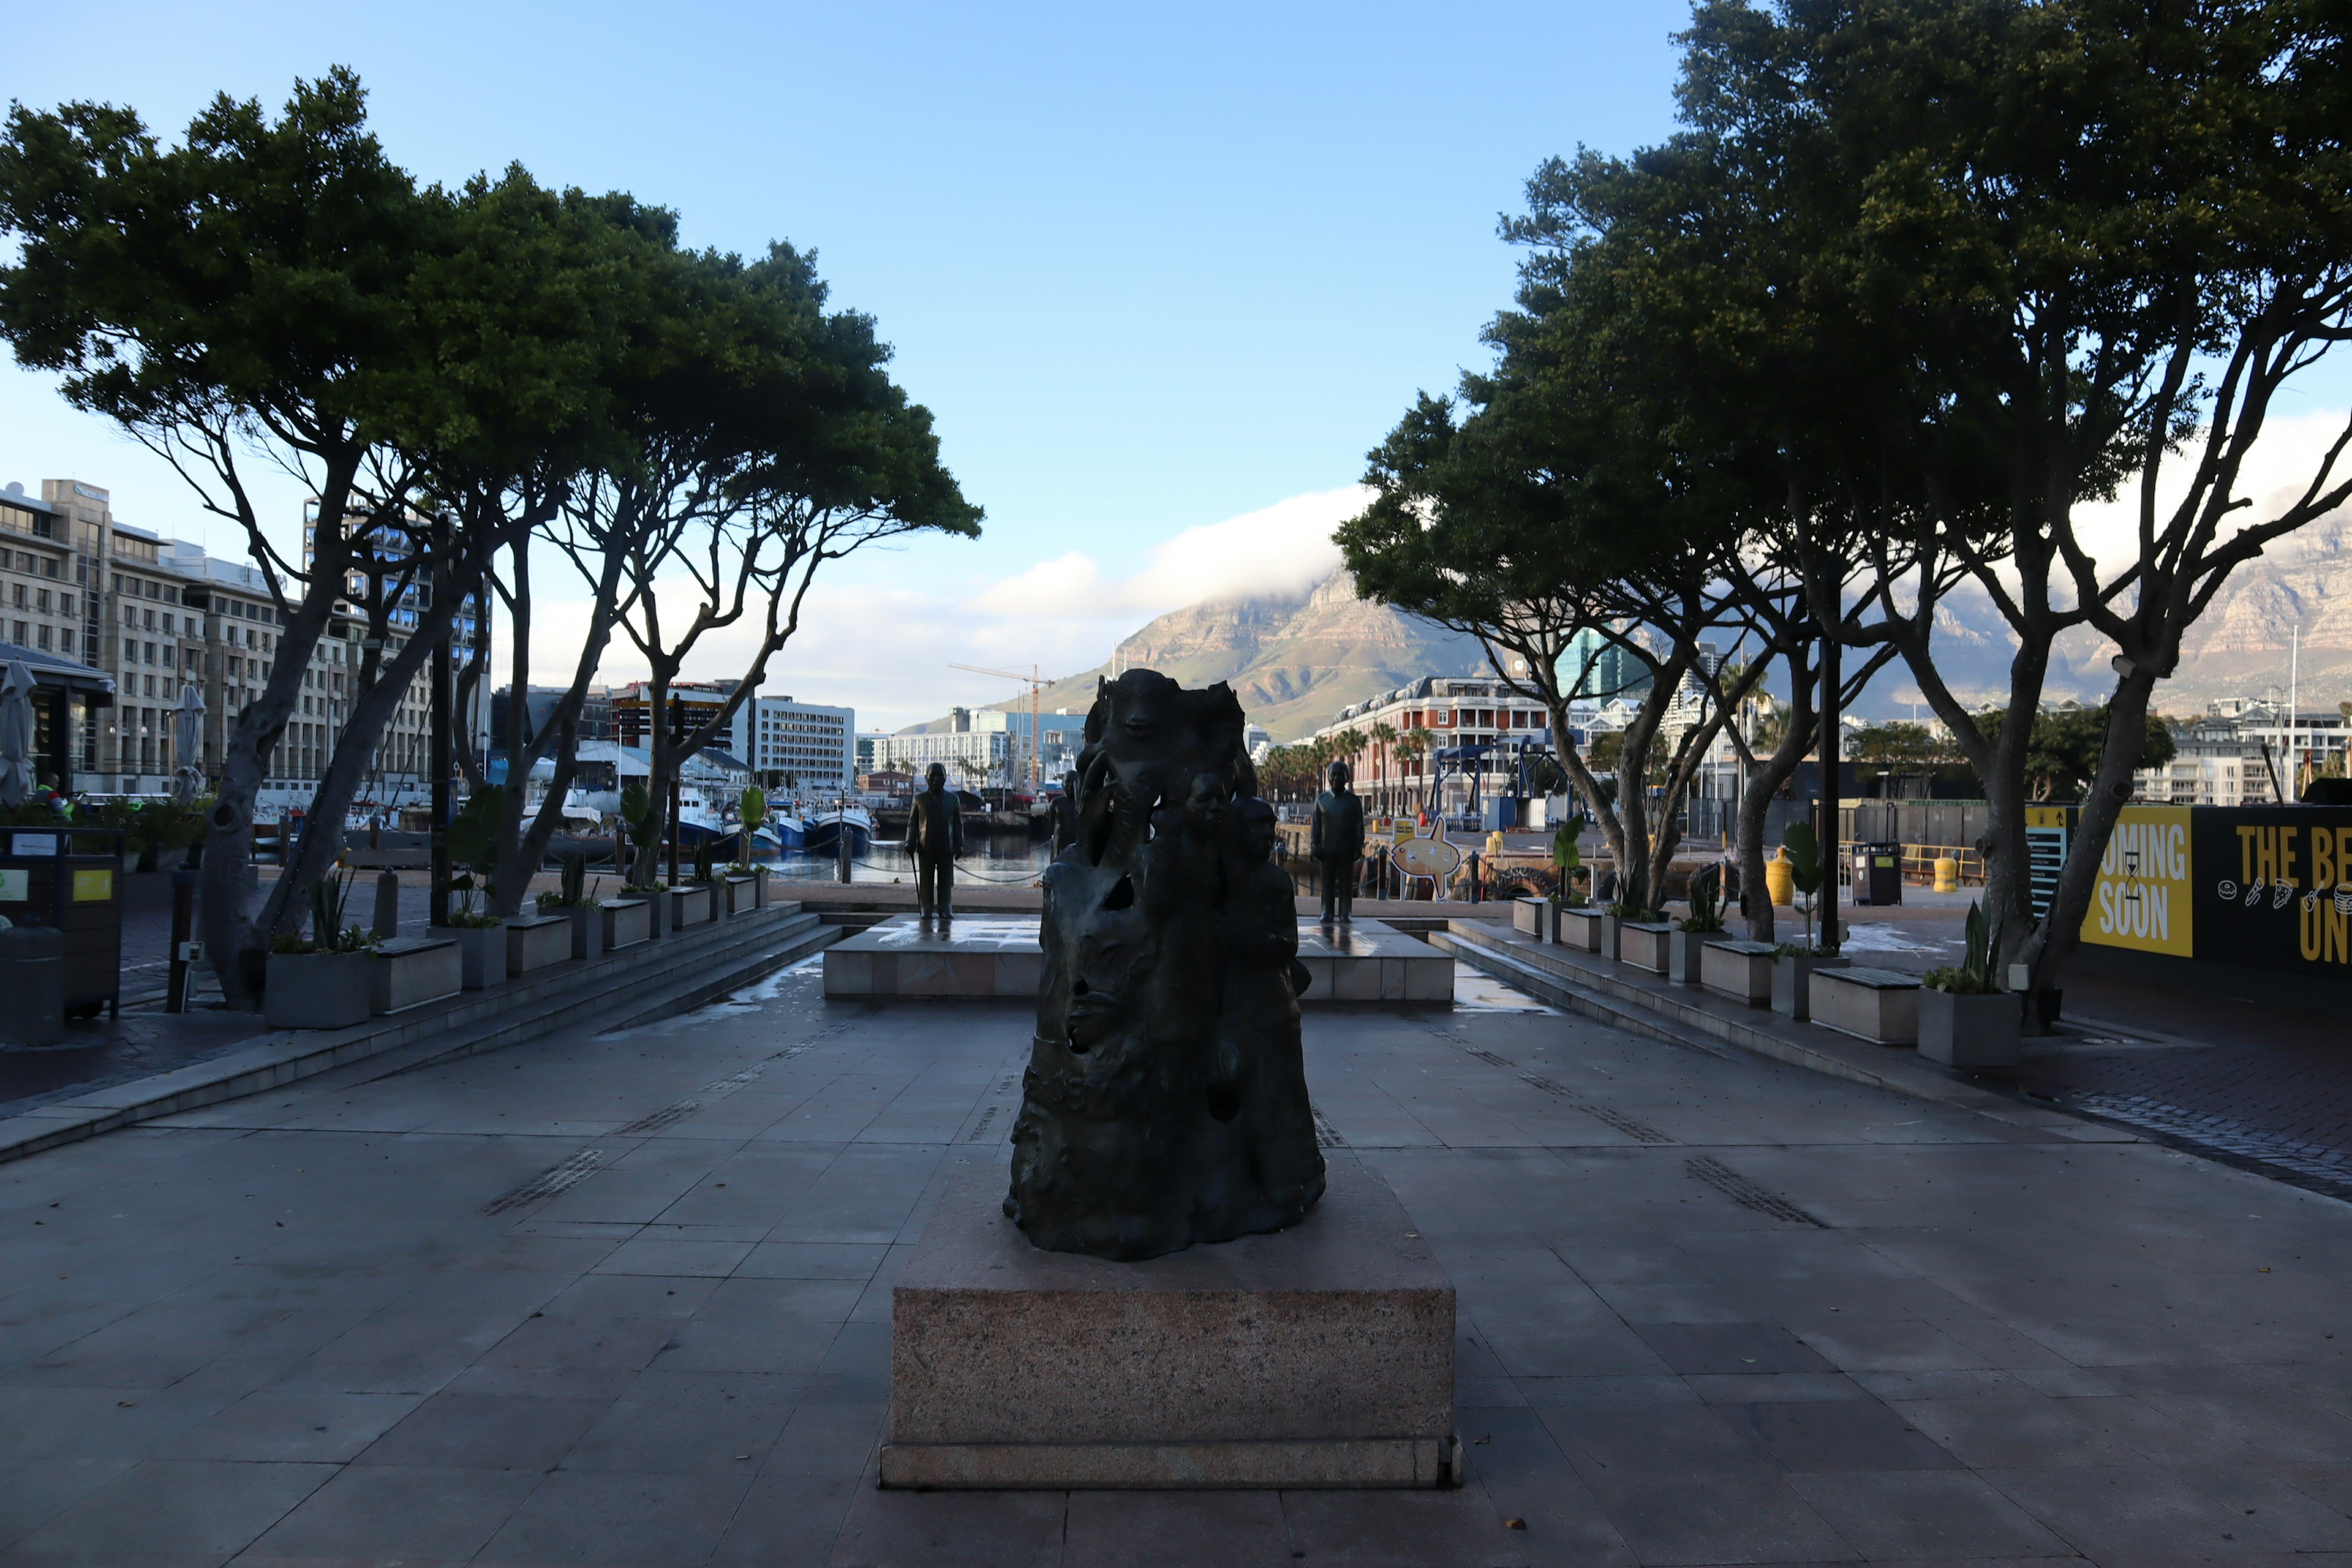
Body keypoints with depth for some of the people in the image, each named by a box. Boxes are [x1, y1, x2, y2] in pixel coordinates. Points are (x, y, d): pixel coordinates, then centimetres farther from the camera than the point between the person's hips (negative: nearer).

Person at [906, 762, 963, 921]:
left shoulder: (953, 800, 8)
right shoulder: (919, 799, 6)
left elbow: (958, 824, 9)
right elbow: (912, 823, 6)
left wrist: (959, 845, 1)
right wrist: (910, 843, -4)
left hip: (946, 847, 1)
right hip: (925, 847, -1)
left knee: (946, 881, 2)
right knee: (926, 880, 2)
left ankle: (945, 909, 6)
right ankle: (926, 910, 6)